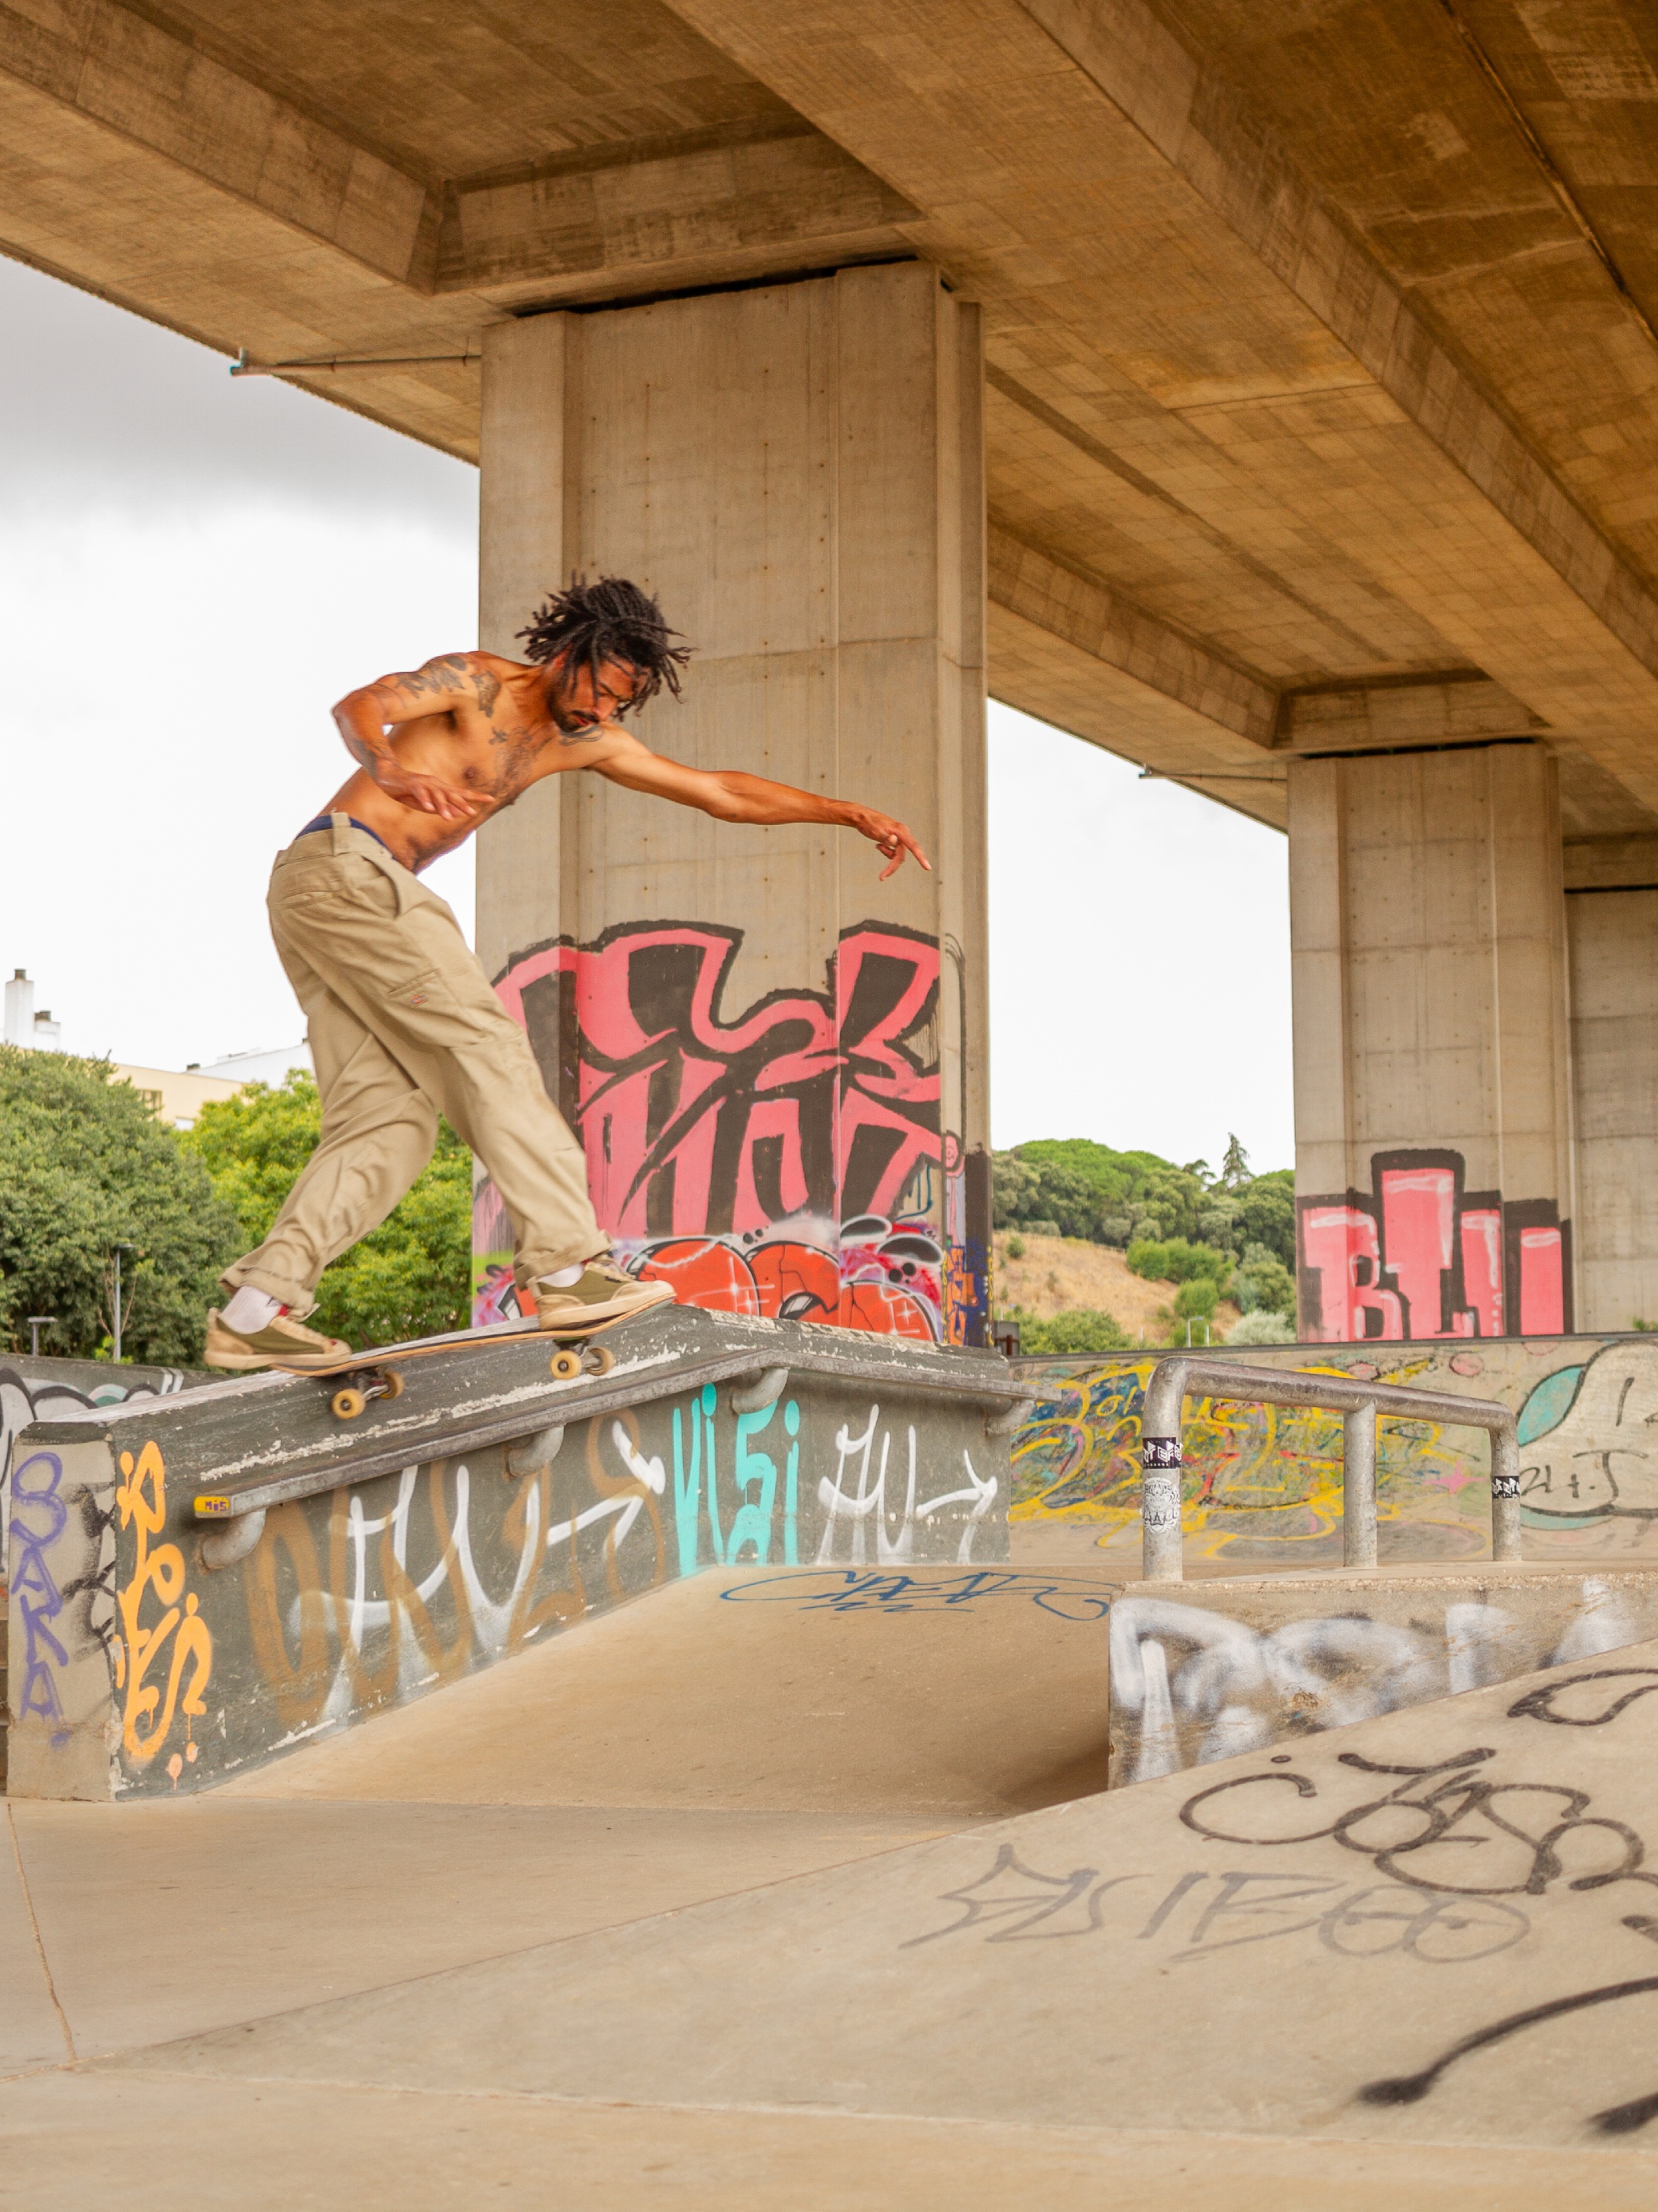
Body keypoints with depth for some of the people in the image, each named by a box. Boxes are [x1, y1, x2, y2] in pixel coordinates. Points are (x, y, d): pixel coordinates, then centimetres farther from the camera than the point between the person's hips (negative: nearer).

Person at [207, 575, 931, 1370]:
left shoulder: (585, 741, 18)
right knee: (484, 1042, -14)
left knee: (389, 1119, -3)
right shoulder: (477, 681, -6)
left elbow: (719, 790, 20)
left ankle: (254, 1311, -13)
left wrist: (854, 813, 16)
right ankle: (565, 1265, -18)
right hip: (346, 866, -9)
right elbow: (357, 707, -22)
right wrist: (391, 770, -44)